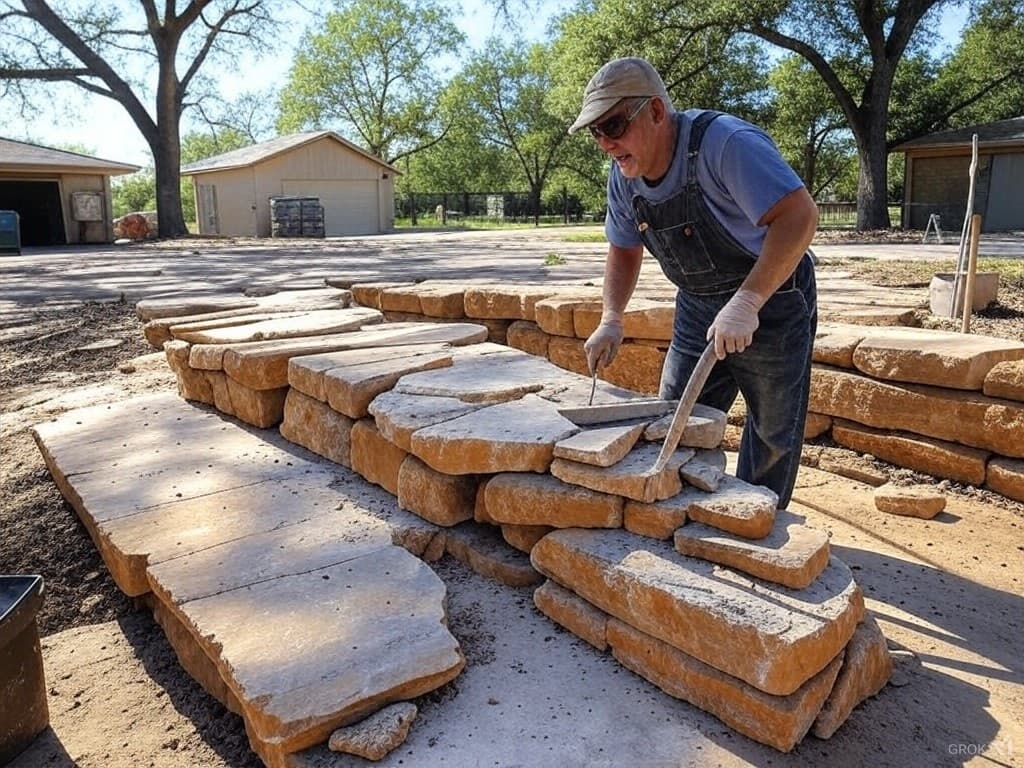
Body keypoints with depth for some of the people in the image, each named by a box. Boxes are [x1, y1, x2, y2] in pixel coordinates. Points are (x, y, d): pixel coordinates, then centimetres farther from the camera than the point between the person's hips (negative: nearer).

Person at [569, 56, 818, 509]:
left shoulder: (726, 143, -27)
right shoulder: (624, 176, -4)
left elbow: (798, 216, -35)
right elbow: (625, 250, 8)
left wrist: (746, 303, -42)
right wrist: (611, 321, -7)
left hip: (772, 303, -6)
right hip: (698, 310, 6)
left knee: (773, 436, 6)